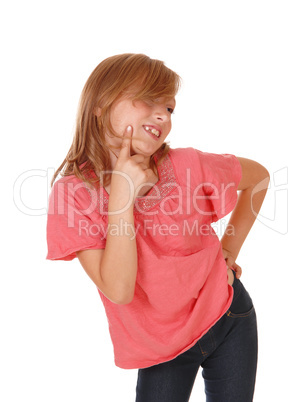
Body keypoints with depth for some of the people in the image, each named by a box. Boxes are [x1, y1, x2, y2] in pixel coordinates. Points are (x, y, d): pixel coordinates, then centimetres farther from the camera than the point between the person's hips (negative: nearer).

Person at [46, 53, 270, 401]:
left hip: (228, 320, 2)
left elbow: (259, 176, 0)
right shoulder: (73, 193, -20)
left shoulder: (188, 166, -19)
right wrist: (122, 197, -32)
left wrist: (230, 250, -2)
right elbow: (119, 291, -25)